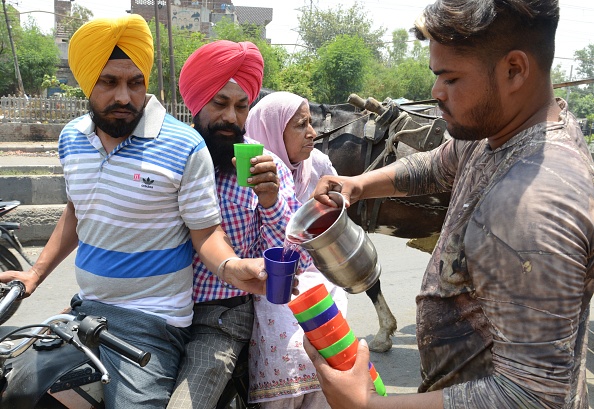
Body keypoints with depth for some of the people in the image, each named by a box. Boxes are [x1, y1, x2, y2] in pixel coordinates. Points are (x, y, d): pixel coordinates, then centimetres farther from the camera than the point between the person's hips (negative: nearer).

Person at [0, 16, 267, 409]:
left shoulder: (185, 147, -16)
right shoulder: (72, 138, 3)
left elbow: (205, 232, -12)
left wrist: (231, 267, -33)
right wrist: (36, 273, 13)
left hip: (150, 323, -6)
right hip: (84, 308, 6)